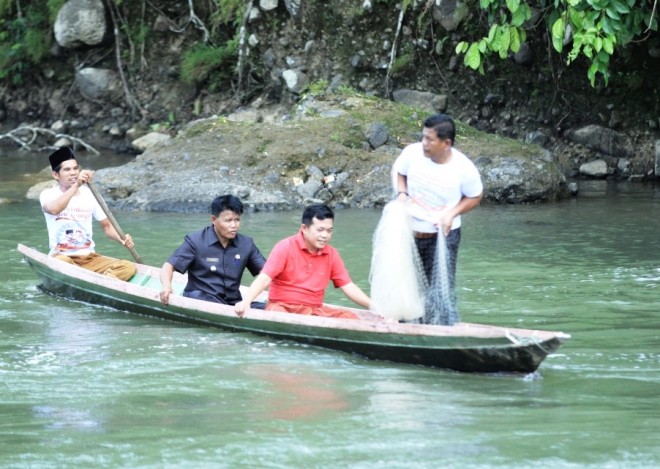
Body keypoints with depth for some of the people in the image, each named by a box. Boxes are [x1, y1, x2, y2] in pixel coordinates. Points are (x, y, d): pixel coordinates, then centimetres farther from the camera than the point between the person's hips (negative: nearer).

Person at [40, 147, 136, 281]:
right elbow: (53, 209, -27)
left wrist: (121, 239, -8)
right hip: (61, 256, -4)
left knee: (129, 268, -19)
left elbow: (107, 226, 13)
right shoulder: (48, 194, -2)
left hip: (89, 258, 4)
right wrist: (76, 186, -35)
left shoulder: (89, 194, 9)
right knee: (61, 263, -41)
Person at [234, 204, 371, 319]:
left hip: (314, 310, 5)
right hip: (282, 306, -5)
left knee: (351, 318, -18)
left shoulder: (332, 255, 8)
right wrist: (245, 302, -31)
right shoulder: (285, 247, -6)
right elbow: (264, 278, -15)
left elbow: (348, 287, 9)